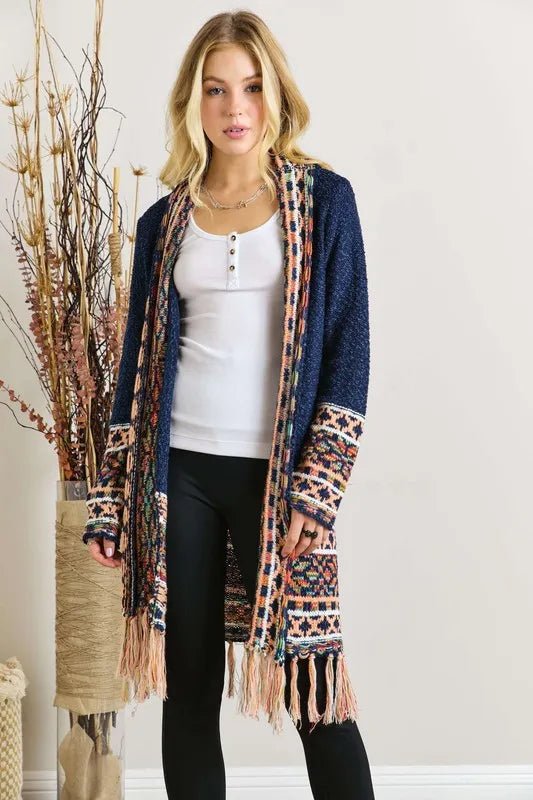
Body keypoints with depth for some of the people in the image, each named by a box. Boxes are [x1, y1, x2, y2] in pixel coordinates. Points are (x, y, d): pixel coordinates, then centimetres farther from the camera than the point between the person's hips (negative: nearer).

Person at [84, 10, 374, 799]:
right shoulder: (166, 220, 10)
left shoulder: (323, 199, 1)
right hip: (179, 470, 3)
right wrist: (113, 497, 8)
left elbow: (348, 348, -3)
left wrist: (318, 488, -11)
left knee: (312, 689, -1)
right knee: (190, 684, 9)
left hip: (278, 473, -3)